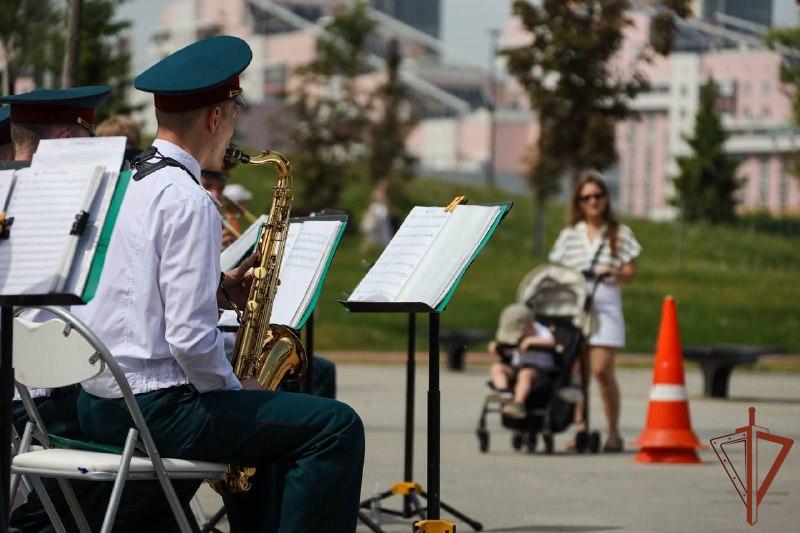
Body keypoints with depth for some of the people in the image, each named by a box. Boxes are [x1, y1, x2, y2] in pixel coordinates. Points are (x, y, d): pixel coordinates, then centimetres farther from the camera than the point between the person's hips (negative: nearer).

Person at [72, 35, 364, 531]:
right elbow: (190, 338, -23)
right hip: (153, 408, -10)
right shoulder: (188, 201, -17)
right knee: (337, 429, -9)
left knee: (269, 414, 32)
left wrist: (220, 289, 9)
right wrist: (235, 390, -7)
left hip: (98, 400, 10)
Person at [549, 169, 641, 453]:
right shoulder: (569, 235, 14)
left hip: (605, 305, -3)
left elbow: (629, 274, 6)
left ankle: (614, 432, -6)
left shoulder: (620, 234, 8)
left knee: (601, 369, -13)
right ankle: (581, 427, 7)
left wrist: (612, 272, -13)